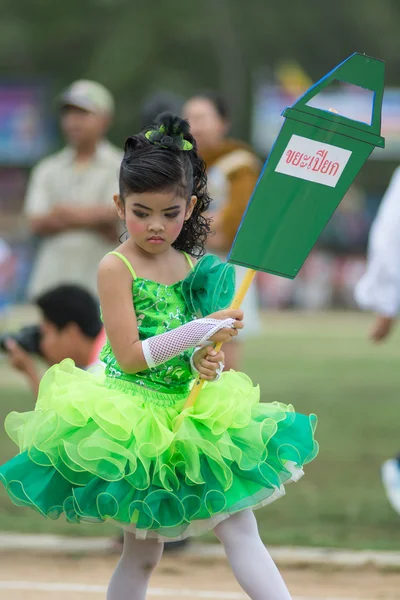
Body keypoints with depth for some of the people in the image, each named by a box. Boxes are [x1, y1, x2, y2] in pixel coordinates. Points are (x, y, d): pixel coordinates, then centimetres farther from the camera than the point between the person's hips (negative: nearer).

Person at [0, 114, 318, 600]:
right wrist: (203, 330, -21)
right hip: (133, 423, -5)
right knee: (144, 550, 1)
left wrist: (210, 364, -11)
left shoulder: (193, 266, 6)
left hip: (189, 417, 5)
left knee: (240, 527, -1)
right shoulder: (116, 267, -11)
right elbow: (130, 356, -17)